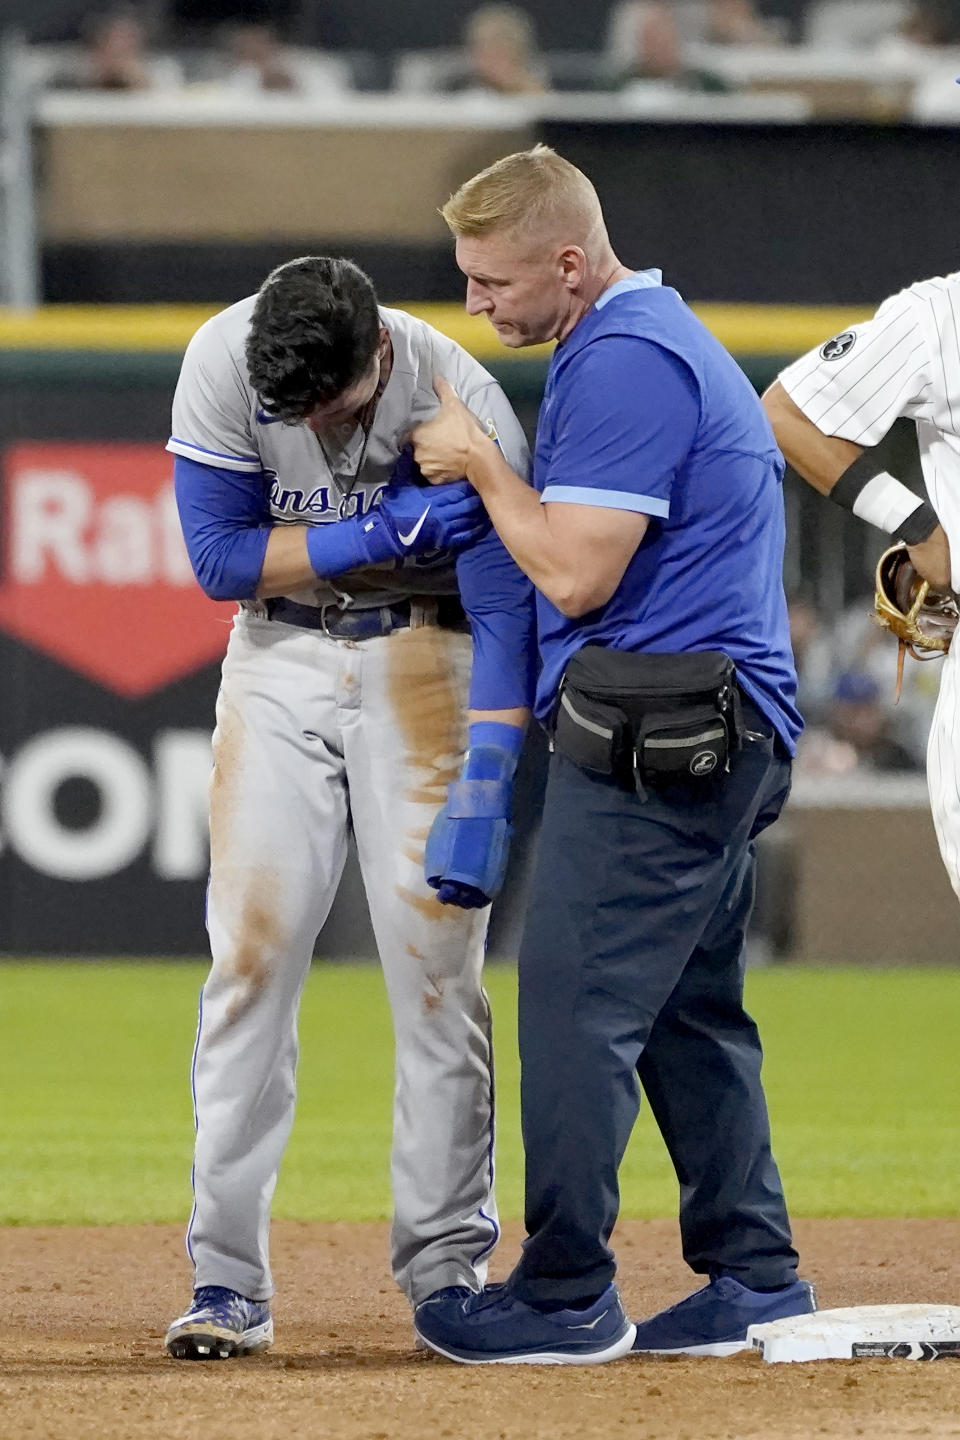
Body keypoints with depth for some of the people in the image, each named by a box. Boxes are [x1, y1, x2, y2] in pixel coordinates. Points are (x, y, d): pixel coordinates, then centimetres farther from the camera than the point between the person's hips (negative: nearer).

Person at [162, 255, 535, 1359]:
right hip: (279, 660, 2)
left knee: (435, 957, -8)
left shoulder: (465, 409, -24)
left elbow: (506, 617, -22)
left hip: (423, 659, -2)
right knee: (252, 955, -6)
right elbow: (218, 556, -14)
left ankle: (447, 1267, 0)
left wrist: (487, 800, -30)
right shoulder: (223, 363, -18)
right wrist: (384, 534, -24)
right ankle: (228, 1282, -7)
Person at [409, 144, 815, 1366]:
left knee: (577, 1000, -9)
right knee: (690, 1005, 14)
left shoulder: (621, 363, -16)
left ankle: (566, 1296, -8)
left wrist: (481, 465, -7)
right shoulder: (666, 336, 19)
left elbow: (575, 574, -19)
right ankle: (755, 1276, 15)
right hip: (727, 732, 11)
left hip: (651, 737, -11)